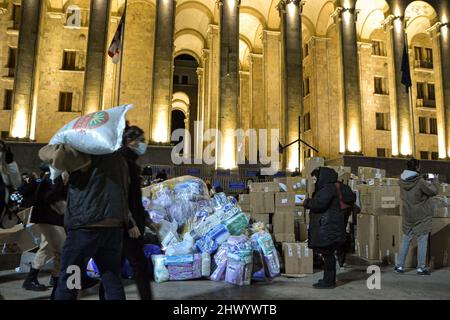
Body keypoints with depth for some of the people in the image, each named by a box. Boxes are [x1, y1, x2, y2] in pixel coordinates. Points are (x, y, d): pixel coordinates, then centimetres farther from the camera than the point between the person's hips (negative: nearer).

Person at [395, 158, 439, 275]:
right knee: (422, 242, 4)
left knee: (406, 241, 12)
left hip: (408, 217, 5)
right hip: (422, 217, -5)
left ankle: (399, 266, 14)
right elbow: (434, 191, -9)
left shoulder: (402, 181, -2)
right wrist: (434, 180, 7)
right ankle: (421, 268, 9)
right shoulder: (420, 182, -18)